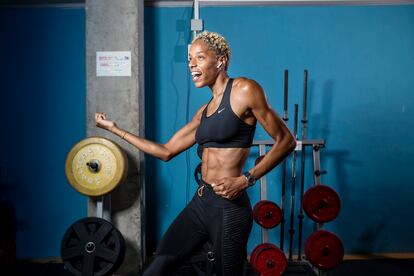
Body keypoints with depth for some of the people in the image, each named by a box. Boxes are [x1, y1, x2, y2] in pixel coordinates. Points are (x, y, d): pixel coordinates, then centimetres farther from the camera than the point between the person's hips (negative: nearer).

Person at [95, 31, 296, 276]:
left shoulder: (244, 90, -7)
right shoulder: (204, 112, 14)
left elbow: (286, 141, -8)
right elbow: (167, 151, 16)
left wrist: (245, 180, -15)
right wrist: (115, 129, 18)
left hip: (229, 207, -7)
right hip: (200, 203, 7)